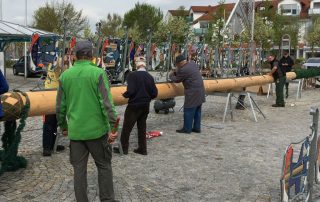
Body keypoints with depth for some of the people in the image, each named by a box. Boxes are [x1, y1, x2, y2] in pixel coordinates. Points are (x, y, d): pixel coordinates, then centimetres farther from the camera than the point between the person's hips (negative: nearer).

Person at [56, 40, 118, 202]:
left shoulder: (65, 75, 2)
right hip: (97, 129, -3)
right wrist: (112, 128, -9)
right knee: (104, 166, 12)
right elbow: (107, 103, -14)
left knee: (79, 169, 12)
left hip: (75, 131, 3)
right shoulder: (98, 73, -10)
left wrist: (63, 125, 21)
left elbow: (60, 106, 7)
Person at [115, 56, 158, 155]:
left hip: (134, 106, -5)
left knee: (127, 127, 8)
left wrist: (124, 95, -2)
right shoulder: (150, 77, 1)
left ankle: (124, 148, 16)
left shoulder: (132, 75, -15)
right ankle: (142, 149, 22)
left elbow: (130, 91, -22)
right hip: (145, 106, 5)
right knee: (142, 127, 16)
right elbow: (154, 94, 2)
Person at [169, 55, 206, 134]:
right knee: (197, 111, 15)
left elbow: (177, 80, -4)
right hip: (200, 91, 9)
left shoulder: (183, 70, -19)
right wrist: (176, 72, 16)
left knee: (188, 111, 1)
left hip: (192, 93, -9)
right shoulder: (193, 63, 7)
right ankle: (197, 128, 22)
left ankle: (187, 129, 8)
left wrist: (171, 76, 14)